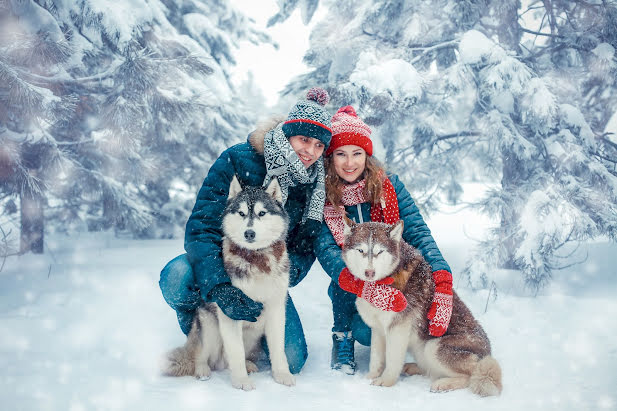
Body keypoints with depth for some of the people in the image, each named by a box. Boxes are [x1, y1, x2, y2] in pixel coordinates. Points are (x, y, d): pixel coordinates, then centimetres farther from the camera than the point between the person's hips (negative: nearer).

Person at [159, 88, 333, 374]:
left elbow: (306, 247, -1)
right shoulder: (238, 160, -19)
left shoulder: (315, 184, -6)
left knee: (291, 361, -13)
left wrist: (285, 275, -25)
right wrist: (219, 286, -40)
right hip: (219, 264, -2)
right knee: (177, 277, -37)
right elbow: (202, 225, -25)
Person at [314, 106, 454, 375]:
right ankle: (342, 336, -4)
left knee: (366, 332, -27)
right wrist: (366, 289, -43)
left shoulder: (389, 186, -9)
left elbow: (418, 233, -16)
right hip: (350, 294, 0)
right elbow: (325, 248, -25)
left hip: (395, 280, 0)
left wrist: (442, 287, -33)